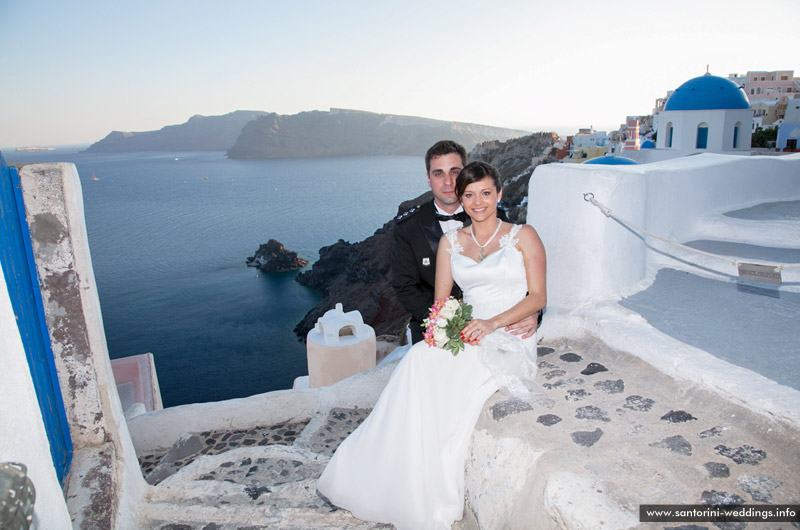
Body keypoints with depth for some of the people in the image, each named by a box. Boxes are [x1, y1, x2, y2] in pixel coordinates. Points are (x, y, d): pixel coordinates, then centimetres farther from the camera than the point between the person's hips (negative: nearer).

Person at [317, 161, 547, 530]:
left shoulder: (523, 236, 5)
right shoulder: (451, 241, 14)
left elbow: (538, 297, -2)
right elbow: (440, 300, 10)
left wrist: (492, 323, -17)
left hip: (511, 341, -3)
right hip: (465, 338, 3)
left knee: (449, 379, -32)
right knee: (421, 360, -30)